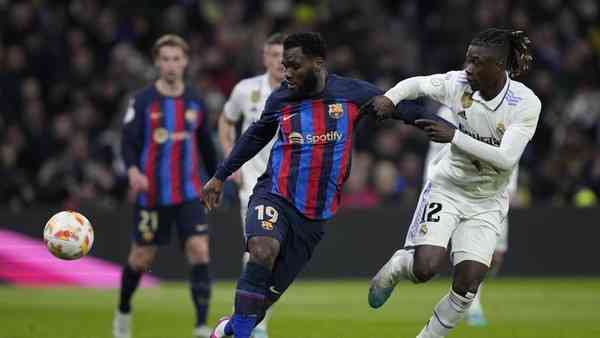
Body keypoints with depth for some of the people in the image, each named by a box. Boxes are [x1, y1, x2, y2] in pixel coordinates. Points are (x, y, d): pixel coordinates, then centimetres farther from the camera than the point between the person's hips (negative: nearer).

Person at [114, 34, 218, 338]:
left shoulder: (194, 102, 6)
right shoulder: (142, 100, -4)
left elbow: (206, 145, 17)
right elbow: (128, 141, -11)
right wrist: (133, 170, -29)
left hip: (188, 193, 2)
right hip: (152, 193, -2)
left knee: (199, 251, -13)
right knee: (142, 256, 7)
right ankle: (123, 311, 34)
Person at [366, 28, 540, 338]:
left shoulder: (526, 103, -19)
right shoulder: (457, 83, -13)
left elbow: (506, 158, -28)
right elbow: (416, 84, 6)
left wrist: (453, 136, -31)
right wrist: (390, 98, -15)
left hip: (487, 201, 0)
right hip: (446, 188, 0)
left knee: (467, 286, -11)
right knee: (425, 268, -20)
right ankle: (396, 266, 17)